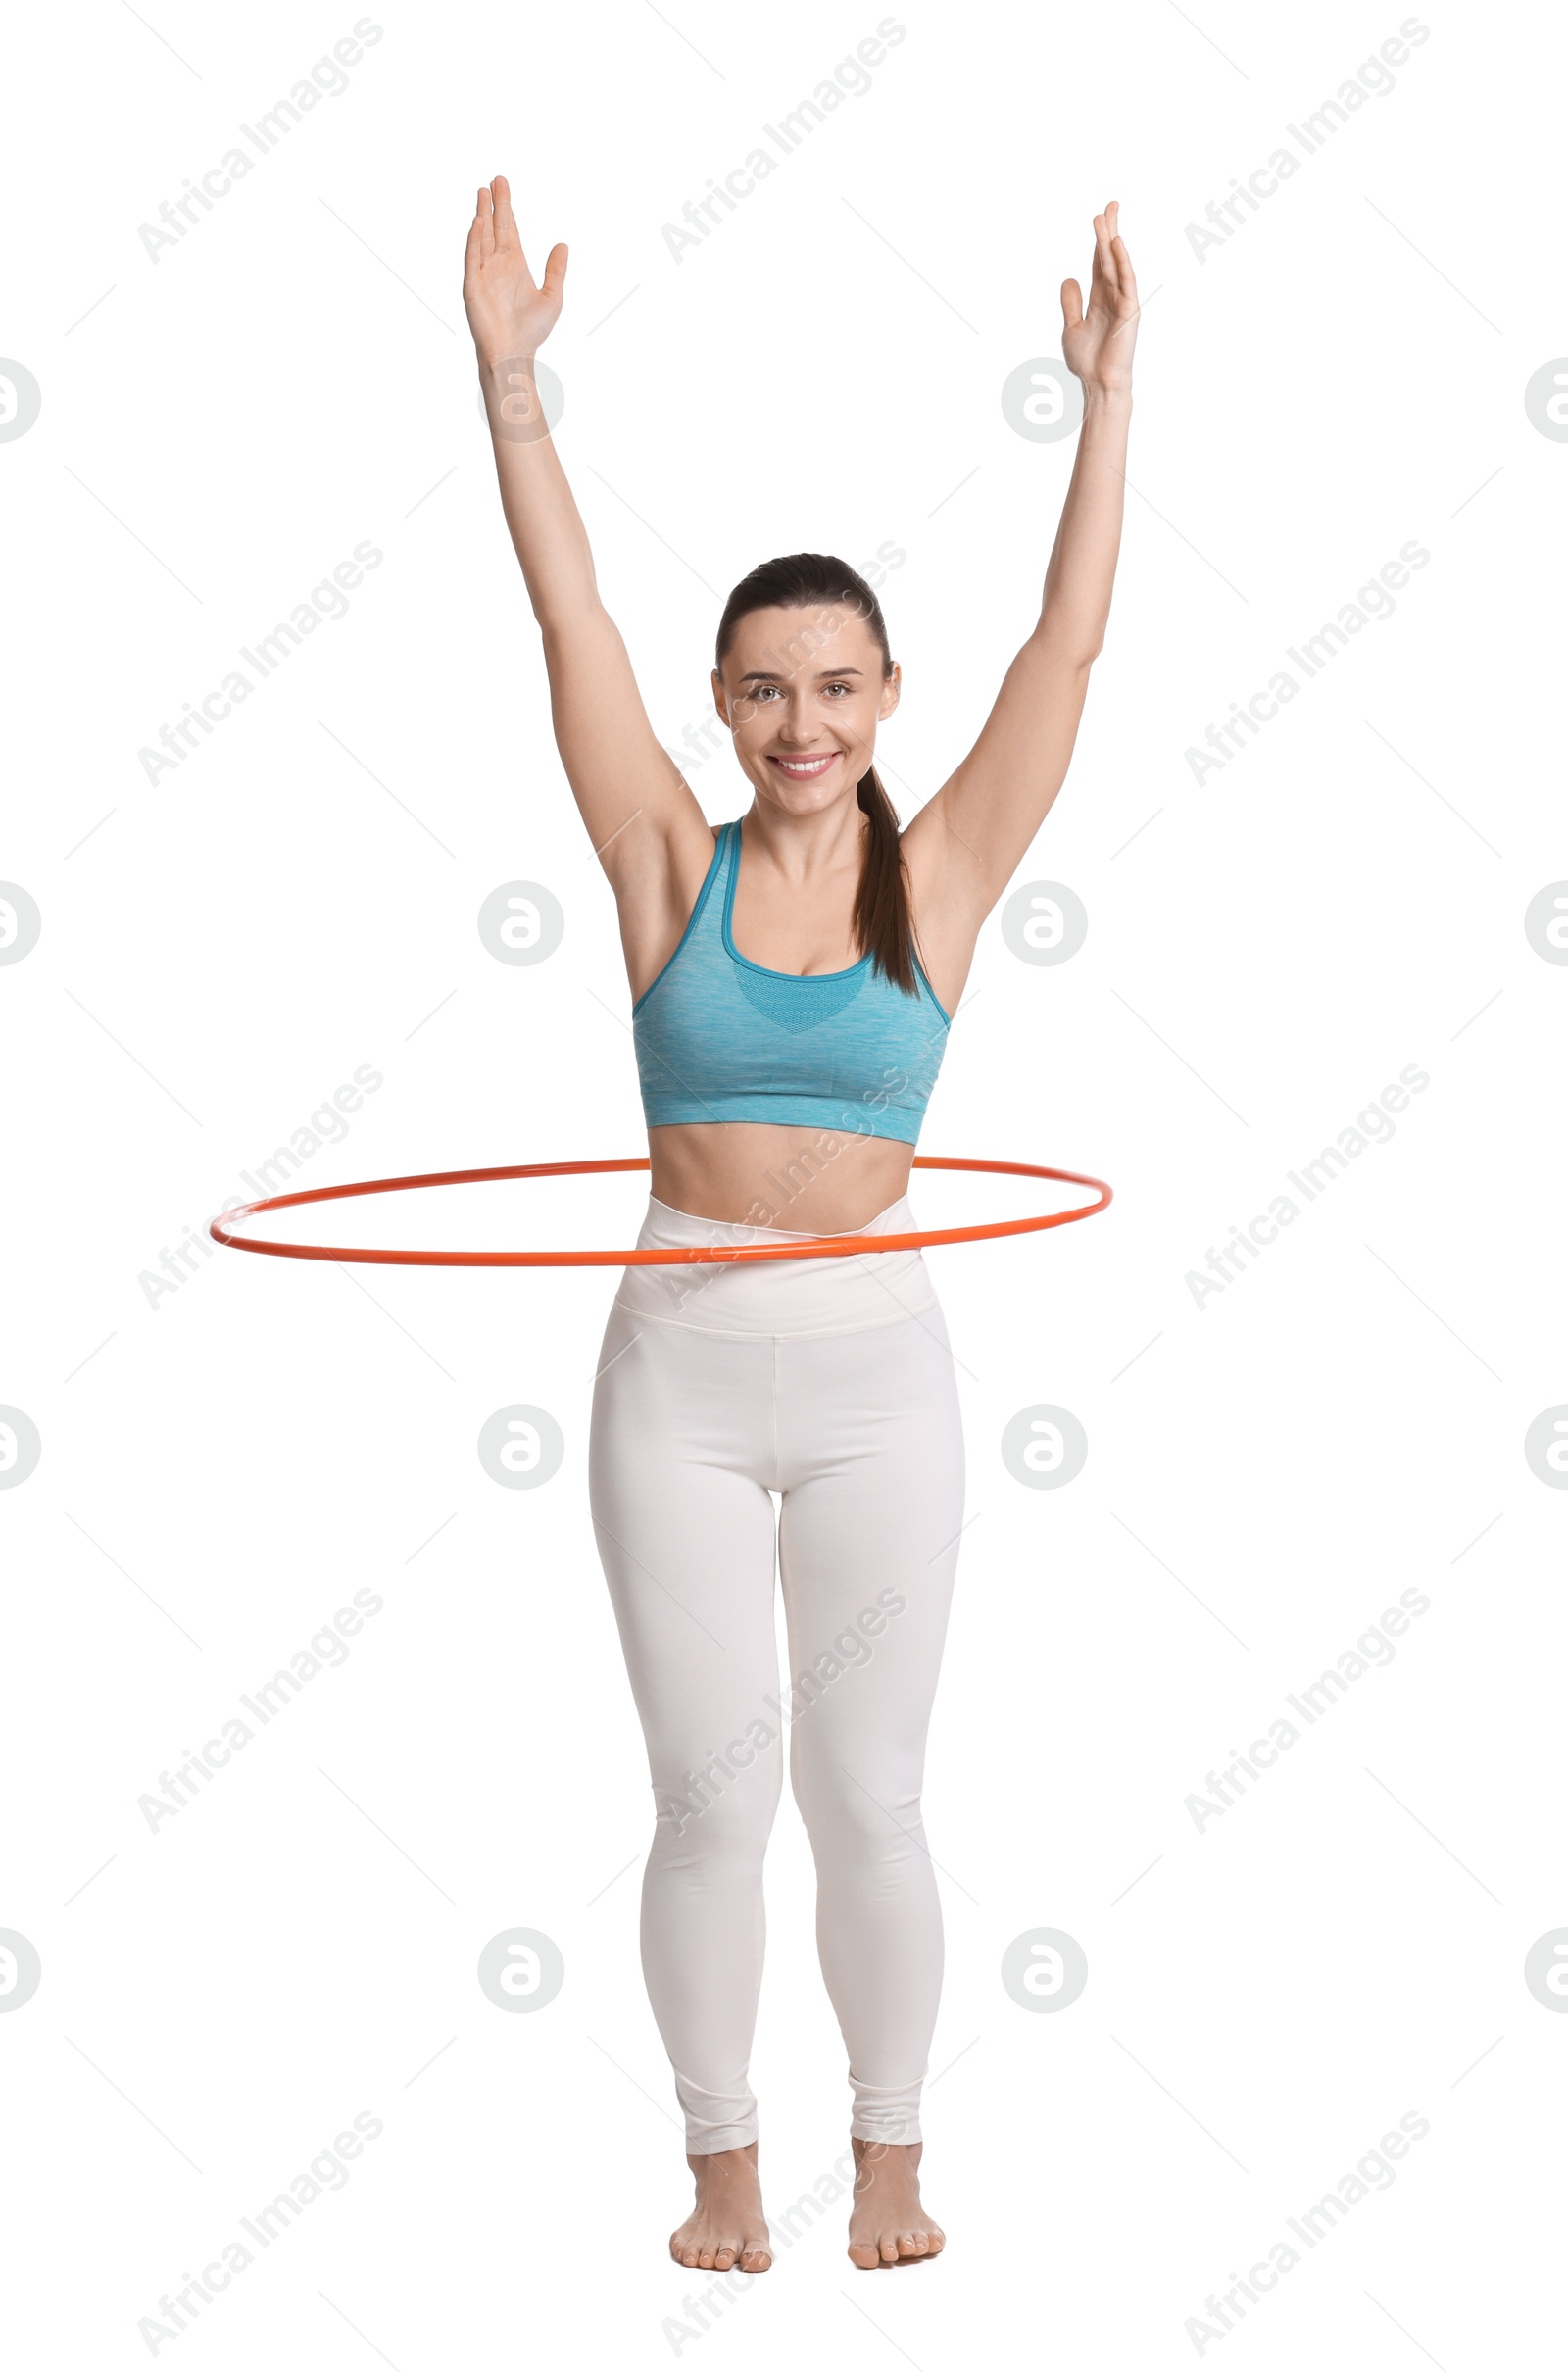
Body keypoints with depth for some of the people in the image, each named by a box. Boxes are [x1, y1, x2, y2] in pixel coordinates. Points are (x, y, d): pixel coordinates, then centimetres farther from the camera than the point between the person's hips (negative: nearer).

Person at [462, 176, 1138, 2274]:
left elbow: (1070, 638, -5)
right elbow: (568, 611, -6)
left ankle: (890, 2155, 27)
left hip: (877, 1371, 0)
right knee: (711, 1795, 5)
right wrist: (510, 375, -13)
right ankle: (723, 2159, 24)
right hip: (679, 1373, 0)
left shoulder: (941, 878, 0)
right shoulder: (674, 869, 0)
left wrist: (1109, 393, -10)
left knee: (869, 1797, 8)